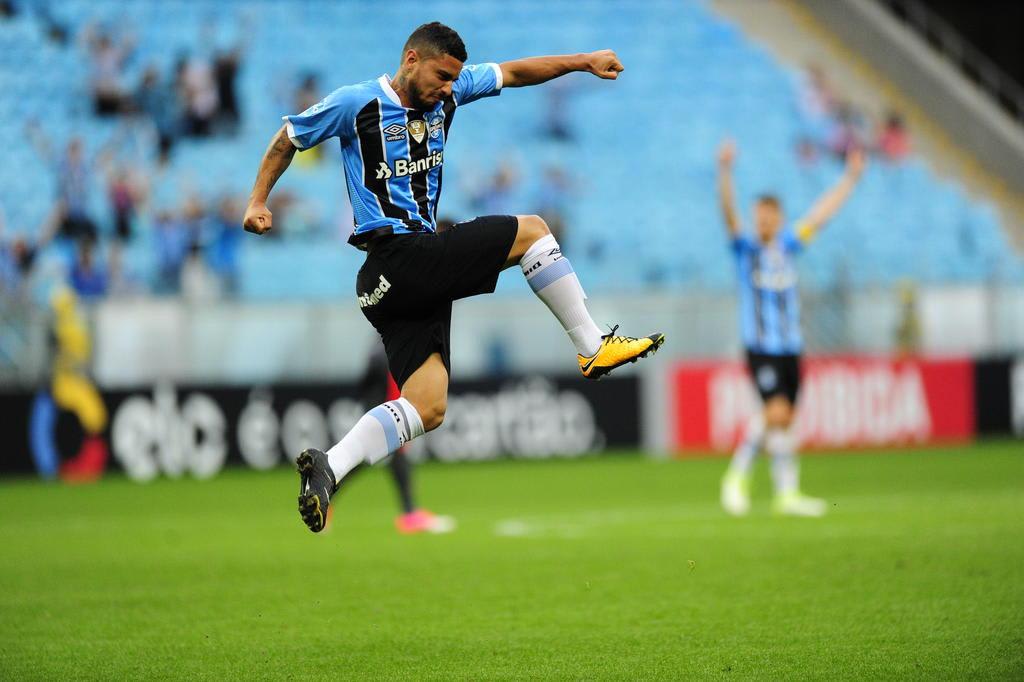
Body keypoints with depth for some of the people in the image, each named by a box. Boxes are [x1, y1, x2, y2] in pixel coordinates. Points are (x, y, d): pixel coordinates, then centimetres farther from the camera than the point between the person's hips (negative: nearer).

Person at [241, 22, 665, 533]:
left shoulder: (448, 91, 12)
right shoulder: (356, 103, -4)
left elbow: (514, 73, 17)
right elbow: (288, 139, 8)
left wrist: (584, 62, 10)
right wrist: (257, 202, 3)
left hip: (420, 274, 8)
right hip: (398, 256, -8)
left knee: (426, 409, -1)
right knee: (530, 232, -5)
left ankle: (326, 469, -7)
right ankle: (594, 348, 1)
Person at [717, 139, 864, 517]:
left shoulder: (787, 246, 11)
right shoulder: (745, 248, -1)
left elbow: (822, 213, 19)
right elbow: (729, 214, -17)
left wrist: (851, 177, 23)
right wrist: (725, 171, -31)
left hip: (790, 347, 5)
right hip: (760, 348, -5)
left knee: (785, 419, 5)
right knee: (776, 412, -17)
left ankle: (787, 493, 10)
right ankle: (738, 476, -2)